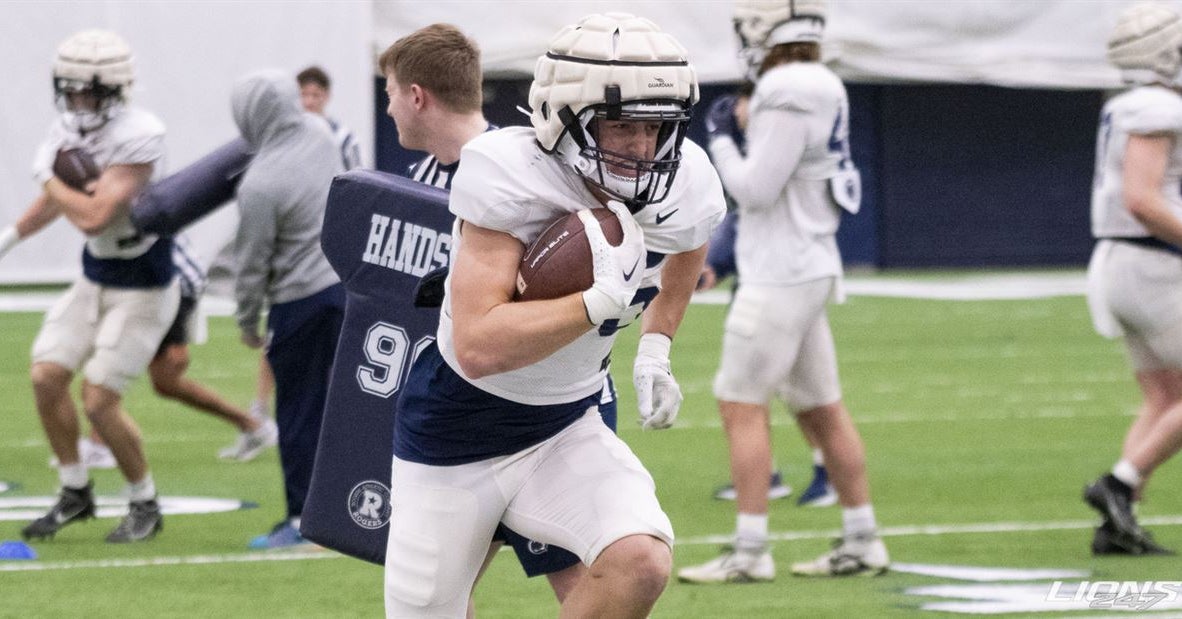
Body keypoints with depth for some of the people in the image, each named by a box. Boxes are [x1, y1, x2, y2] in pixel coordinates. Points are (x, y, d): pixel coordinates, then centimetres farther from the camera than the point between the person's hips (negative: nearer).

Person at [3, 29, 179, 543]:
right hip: (95, 278, 8)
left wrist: (50, 178, -17)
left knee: (99, 400, -9)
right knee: (46, 376, 3)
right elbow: (56, 200, 17)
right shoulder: (71, 129, -2)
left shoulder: (137, 138, -27)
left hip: (143, 290, -8)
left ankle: (145, 505, 11)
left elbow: (93, 216, -32)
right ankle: (75, 493, 21)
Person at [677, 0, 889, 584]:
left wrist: (720, 139, -6)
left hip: (781, 276, -10)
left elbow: (756, 190, -17)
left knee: (742, 406, -5)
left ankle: (750, 552, -5)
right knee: (822, 409, 13)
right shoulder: (819, 88, 11)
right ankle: (862, 541, 16)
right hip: (806, 268, 10)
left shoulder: (790, 96, -18)